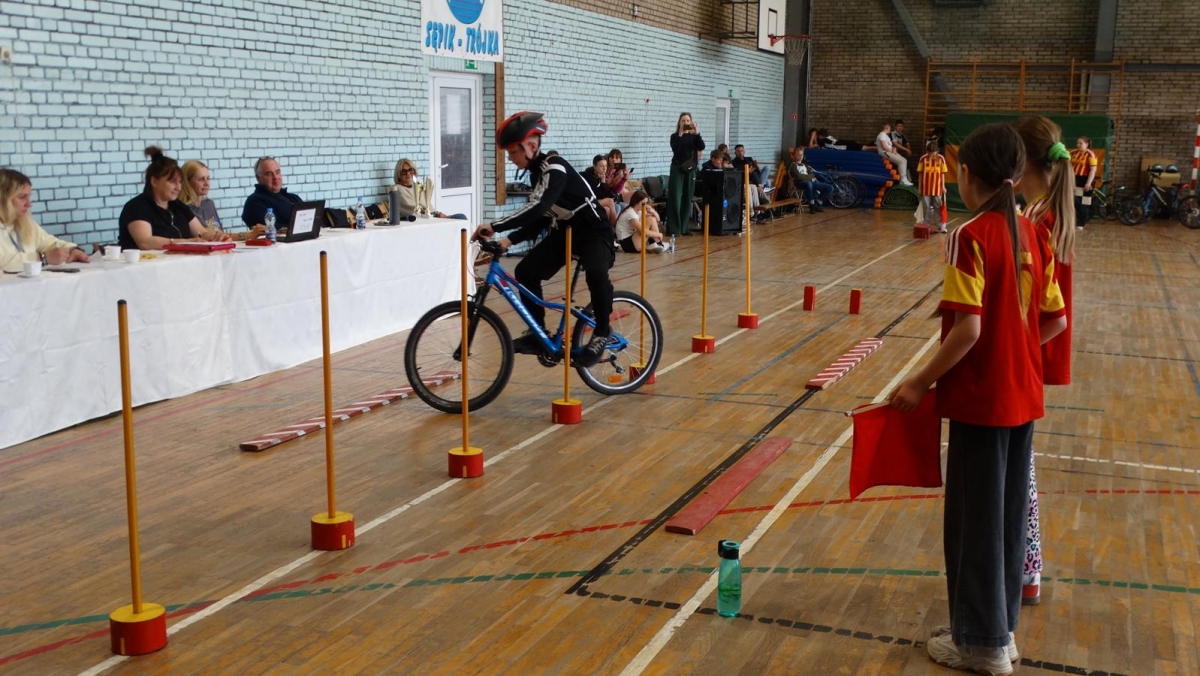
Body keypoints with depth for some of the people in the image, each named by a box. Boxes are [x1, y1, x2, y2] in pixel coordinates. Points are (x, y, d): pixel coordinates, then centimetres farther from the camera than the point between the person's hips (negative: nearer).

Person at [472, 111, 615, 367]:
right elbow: (539, 220, 7)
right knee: (526, 271, -4)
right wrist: (510, 240, -8)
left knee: (595, 273, -36)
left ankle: (601, 332, -15)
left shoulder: (555, 168, -24)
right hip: (565, 231, 9)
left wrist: (495, 227, -40)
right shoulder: (537, 172, 5)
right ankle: (538, 334, 7)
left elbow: (537, 208, -38)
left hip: (593, 231, -9)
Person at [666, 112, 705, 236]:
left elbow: (702, 147, -10)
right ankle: (673, 229, -7)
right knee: (675, 199, -8)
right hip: (677, 169, -3)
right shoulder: (675, 136, 1)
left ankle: (684, 228, 13)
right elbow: (675, 150, -16)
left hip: (690, 170, 3)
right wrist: (680, 134, -20)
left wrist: (696, 132, -18)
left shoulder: (694, 137, 8)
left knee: (687, 199, 6)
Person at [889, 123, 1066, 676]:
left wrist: (920, 383, -14)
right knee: (1008, 512, 17)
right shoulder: (1031, 236, 5)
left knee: (974, 517, 5)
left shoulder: (971, 238, -17)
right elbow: (1054, 321, 8)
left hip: (980, 401, -7)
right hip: (1022, 397, 7)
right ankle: (1000, 628, 30)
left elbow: (968, 329, -23)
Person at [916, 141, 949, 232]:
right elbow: (920, 173, 0)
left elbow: (943, 173, 2)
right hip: (926, 188, 0)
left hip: (937, 188, 0)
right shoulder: (923, 159, -4)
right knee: (926, 208, 7)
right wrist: (920, 187, 0)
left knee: (938, 208, 5)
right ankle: (927, 226, 15)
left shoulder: (941, 158, -3)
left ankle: (941, 226, 9)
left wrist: (943, 186, 0)